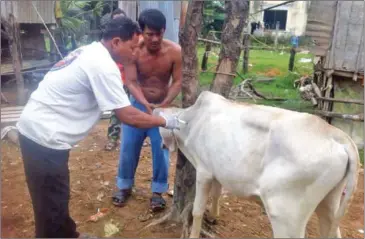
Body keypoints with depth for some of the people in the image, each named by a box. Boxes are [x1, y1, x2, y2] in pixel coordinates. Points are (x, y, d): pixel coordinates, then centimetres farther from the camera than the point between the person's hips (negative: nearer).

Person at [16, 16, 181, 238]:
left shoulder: (89, 52, 11)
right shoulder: (103, 65, -19)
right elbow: (128, 116, -18)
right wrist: (165, 121, -5)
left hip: (35, 128, 10)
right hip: (44, 136, -10)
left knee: (56, 199, 24)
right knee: (53, 205, 4)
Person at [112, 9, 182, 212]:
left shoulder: (175, 51, -19)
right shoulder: (133, 51, -22)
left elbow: (178, 82, -13)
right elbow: (131, 83, -21)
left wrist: (164, 105, -26)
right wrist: (145, 104, -37)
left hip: (163, 106, 0)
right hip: (137, 104, 0)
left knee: (161, 150, 0)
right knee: (128, 148, 6)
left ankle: (158, 191, 18)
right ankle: (125, 186, 27)